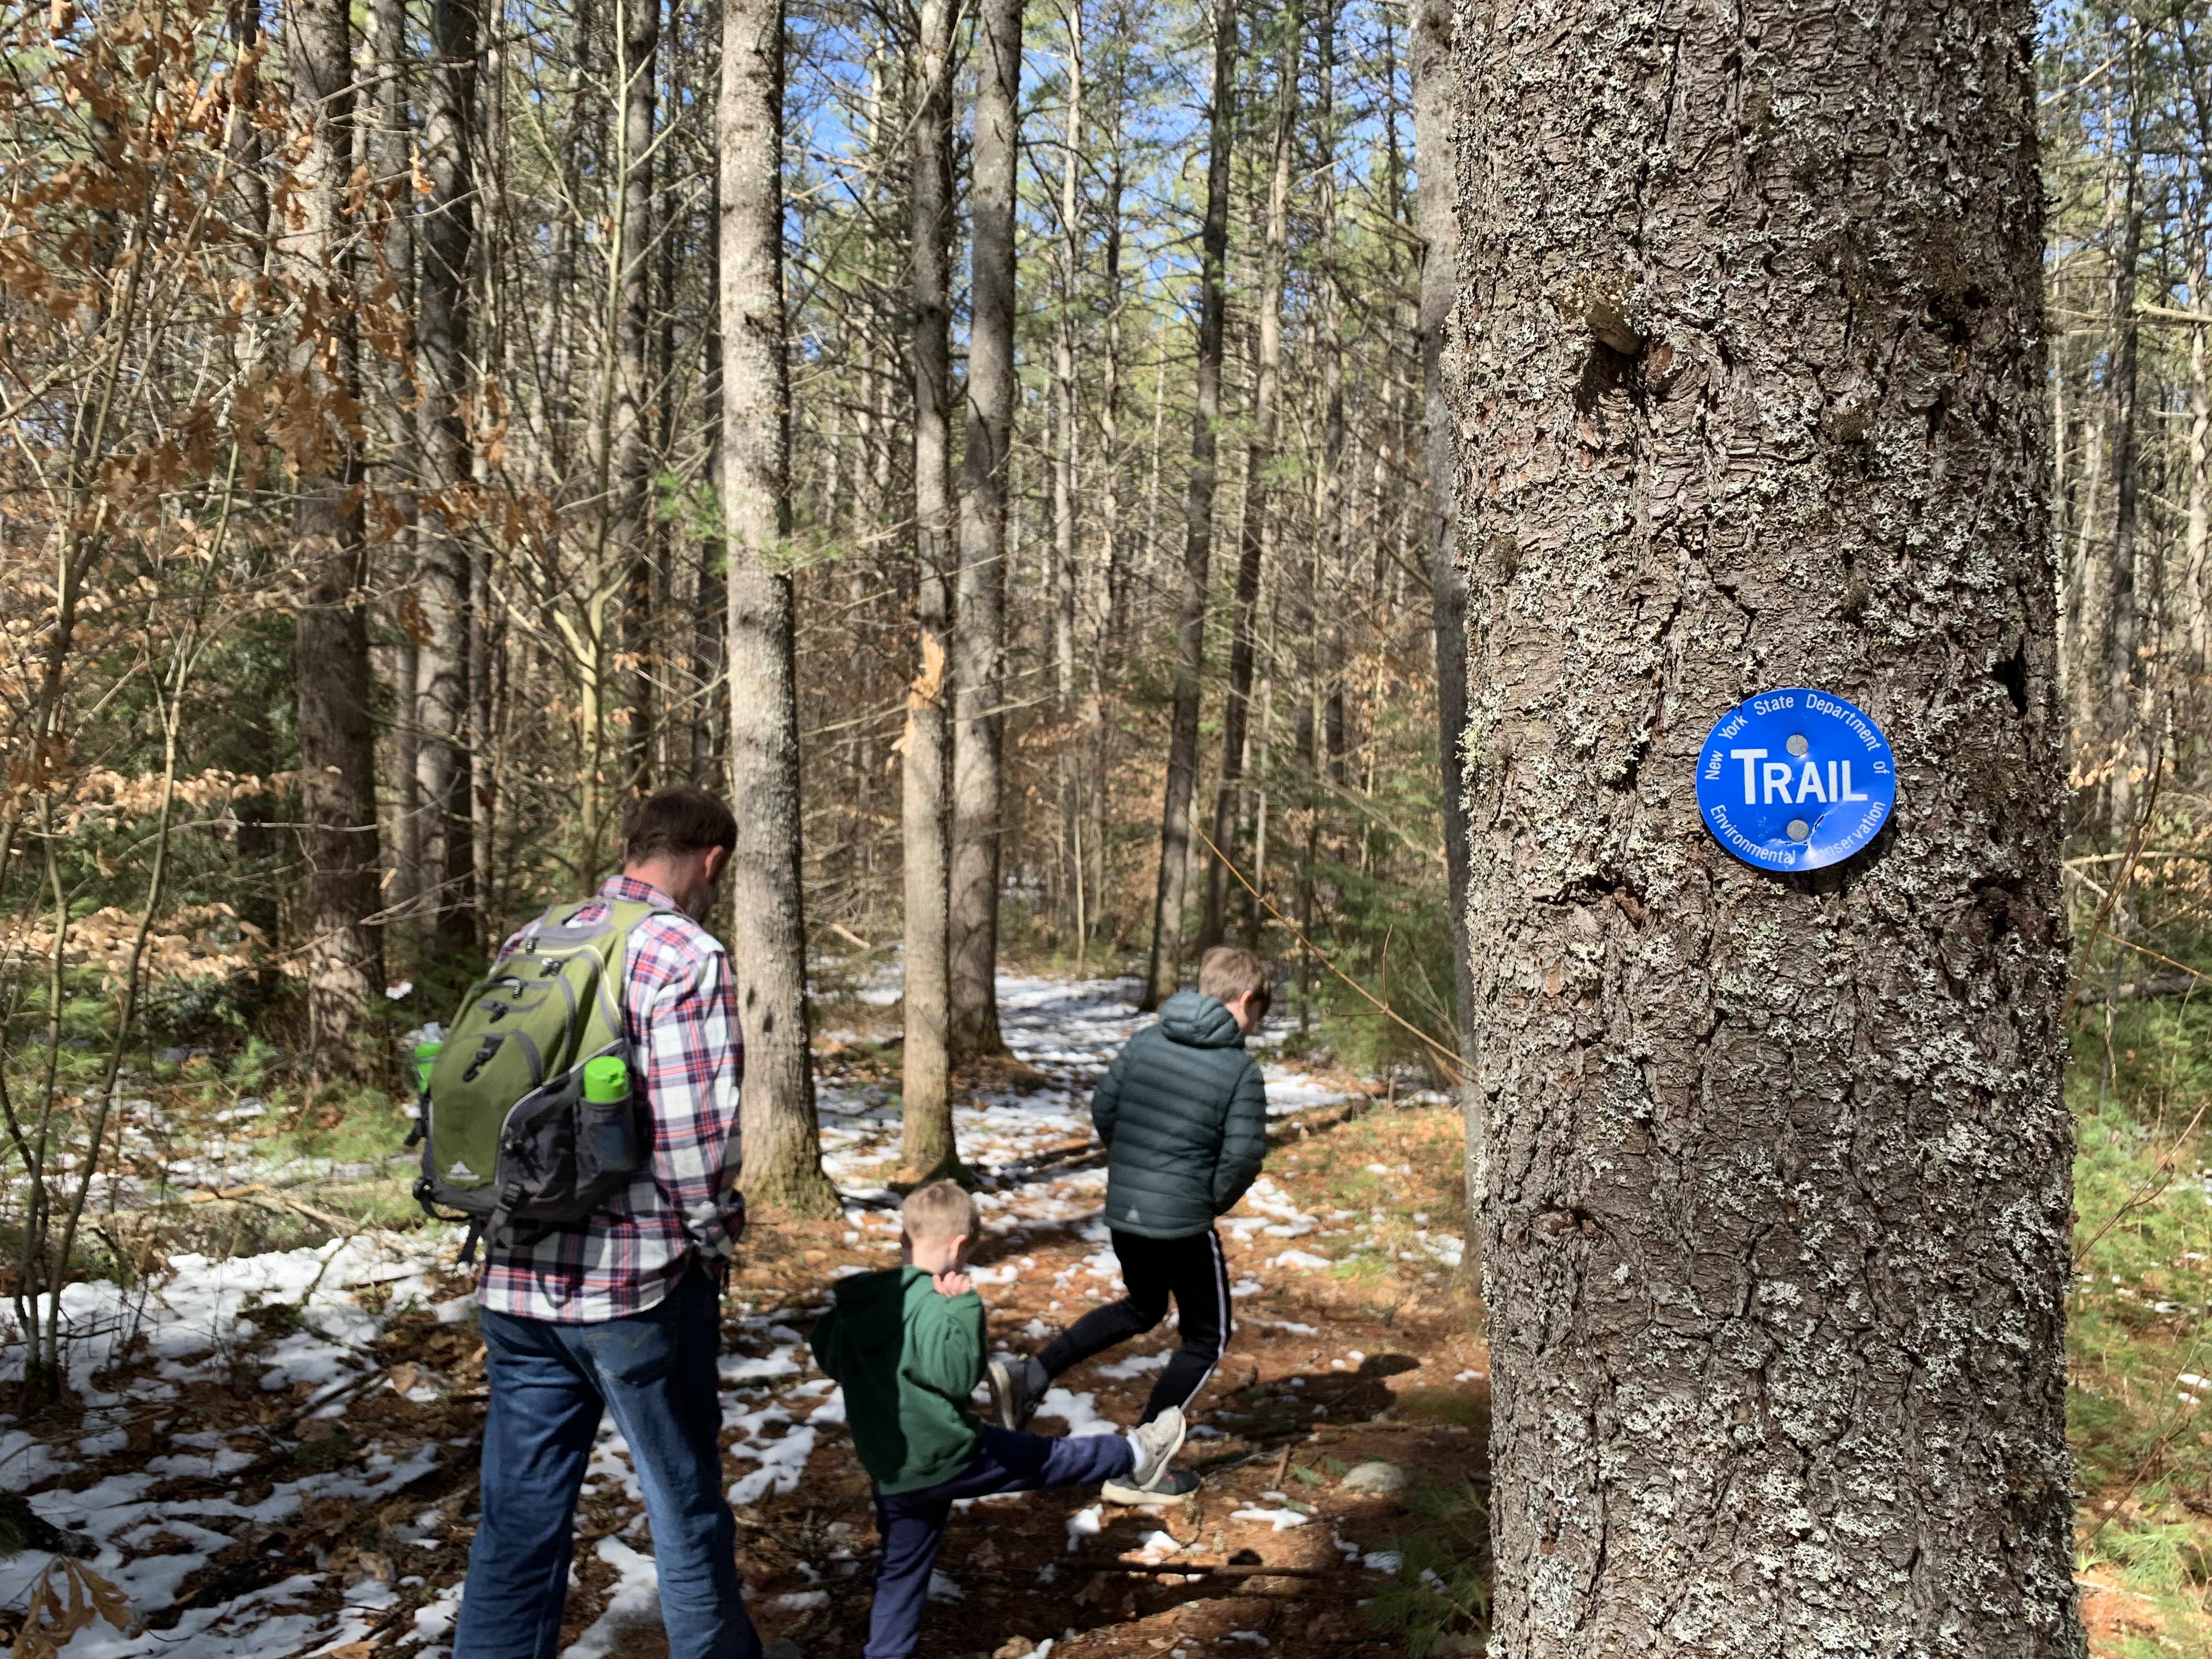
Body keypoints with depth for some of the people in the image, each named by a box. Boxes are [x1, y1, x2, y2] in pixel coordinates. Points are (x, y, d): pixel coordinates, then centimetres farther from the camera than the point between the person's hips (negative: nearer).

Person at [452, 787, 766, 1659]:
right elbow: (694, 1131, -19)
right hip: (640, 1287, -6)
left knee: (517, 1522, 14)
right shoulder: (683, 956, -14)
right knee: (686, 1510, 13)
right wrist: (717, 1237, -3)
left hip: (515, 1277, 6)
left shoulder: (527, 944, 8)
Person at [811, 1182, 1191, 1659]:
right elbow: (958, 1375, -29)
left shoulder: (856, 1300, 1)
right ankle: (1135, 1460, 32)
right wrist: (965, 1307, -28)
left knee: (901, 1570, 22)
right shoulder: (930, 1304, -23)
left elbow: (828, 1357, 15)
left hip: (889, 1471, 7)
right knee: (1052, 1458, 14)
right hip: (945, 1455, -7)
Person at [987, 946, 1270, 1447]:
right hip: (1184, 1224, -6)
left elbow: (1102, 1108, 6)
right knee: (1206, 1339, 15)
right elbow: (1244, 1156, -14)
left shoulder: (1146, 1041, 3)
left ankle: (1031, 1374, 17)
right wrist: (1213, 1200, 5)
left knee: (1142, 1307, 30)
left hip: (1122, 1212, 6)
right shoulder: (1242, 1070, -11)